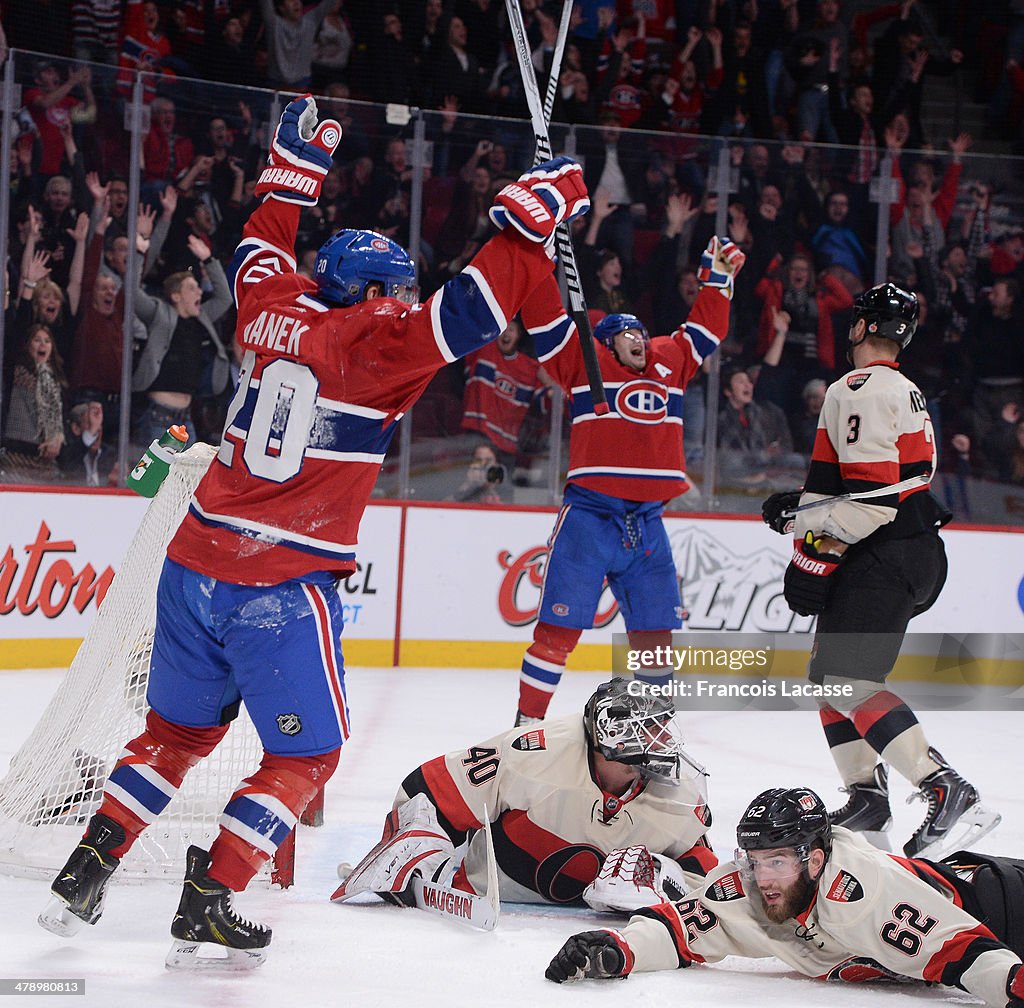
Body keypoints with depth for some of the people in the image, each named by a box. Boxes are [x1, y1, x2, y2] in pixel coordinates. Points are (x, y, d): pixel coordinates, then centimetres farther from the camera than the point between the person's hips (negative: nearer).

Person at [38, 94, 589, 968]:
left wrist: (296, 162, 39)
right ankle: (207, 906, 1)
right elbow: (474, 305, -15)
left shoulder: (270, 309, 9)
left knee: (178, 731, 21)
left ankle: (83, 877, 19)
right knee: (306, 754, 7)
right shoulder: (379, 342, -9)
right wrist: (536, 208, -7)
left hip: (196, 566, 7)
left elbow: (262, 248, 30)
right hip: (281, 587, -7)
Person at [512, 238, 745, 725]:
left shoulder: (669, 362, 19)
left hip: (646, 524, 5)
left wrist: (718, 277, 31)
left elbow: (705, 329, 33)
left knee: (656, 632, 8)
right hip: (588, 516, -5)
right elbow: (544, 316, 0)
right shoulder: (585, 360, 5)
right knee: (558, 629, -5)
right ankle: (527, 725, 3)